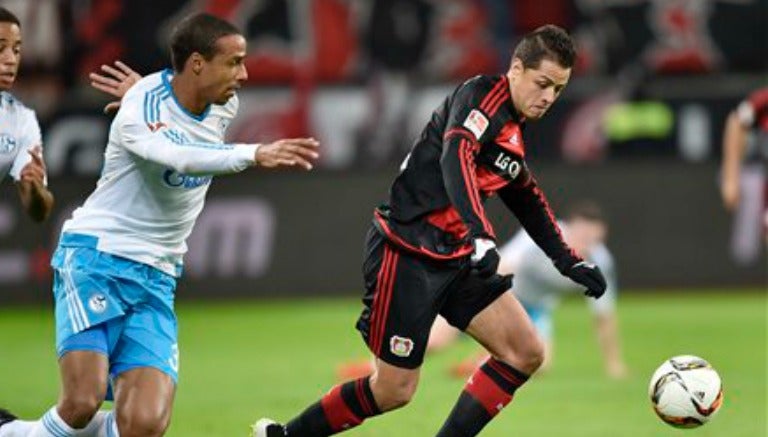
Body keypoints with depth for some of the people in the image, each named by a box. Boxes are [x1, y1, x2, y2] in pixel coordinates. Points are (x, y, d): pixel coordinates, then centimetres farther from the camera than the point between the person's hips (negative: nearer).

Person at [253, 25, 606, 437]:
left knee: (525, 353, -3)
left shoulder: (513, 134, 13)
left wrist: (569, 262, 26)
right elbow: (456, 158, -32)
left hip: (455, 259, 9)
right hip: (407, 254, -9)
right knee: (394, 390, -3)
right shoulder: (482, 94, -14)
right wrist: (481, 236, -45)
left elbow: (528, 201, 29)